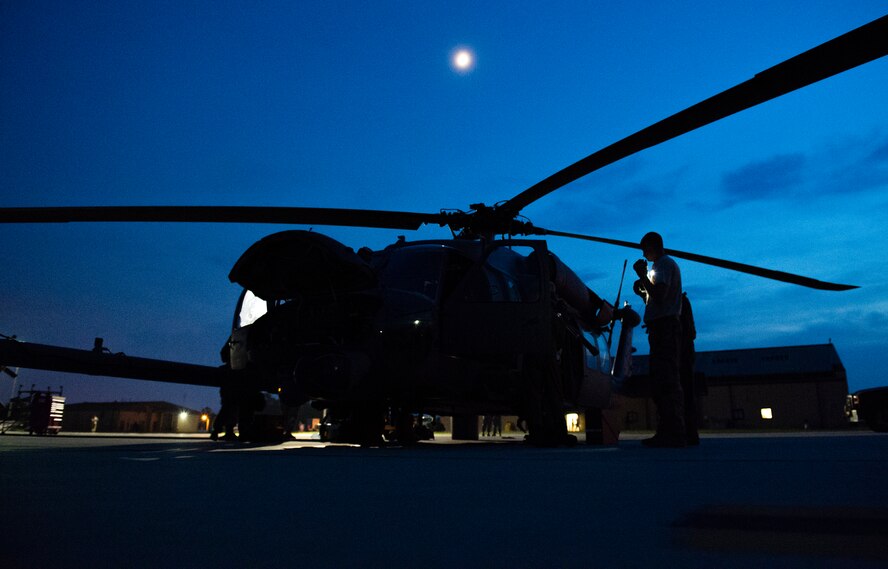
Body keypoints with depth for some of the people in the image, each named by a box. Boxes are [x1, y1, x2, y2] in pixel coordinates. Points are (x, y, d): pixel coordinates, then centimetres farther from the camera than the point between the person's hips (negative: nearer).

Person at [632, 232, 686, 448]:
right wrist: (642, 292, 14)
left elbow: (659, 295, -19)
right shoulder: (665, 265, 27)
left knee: (666, 381, -15)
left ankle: (674, 433, -18)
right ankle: (668, 432, 10)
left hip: (664, 325, -11)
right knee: (662, 381, 8)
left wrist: (642, 275, -14)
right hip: (664, 326, 11)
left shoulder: (664, 264, -4)